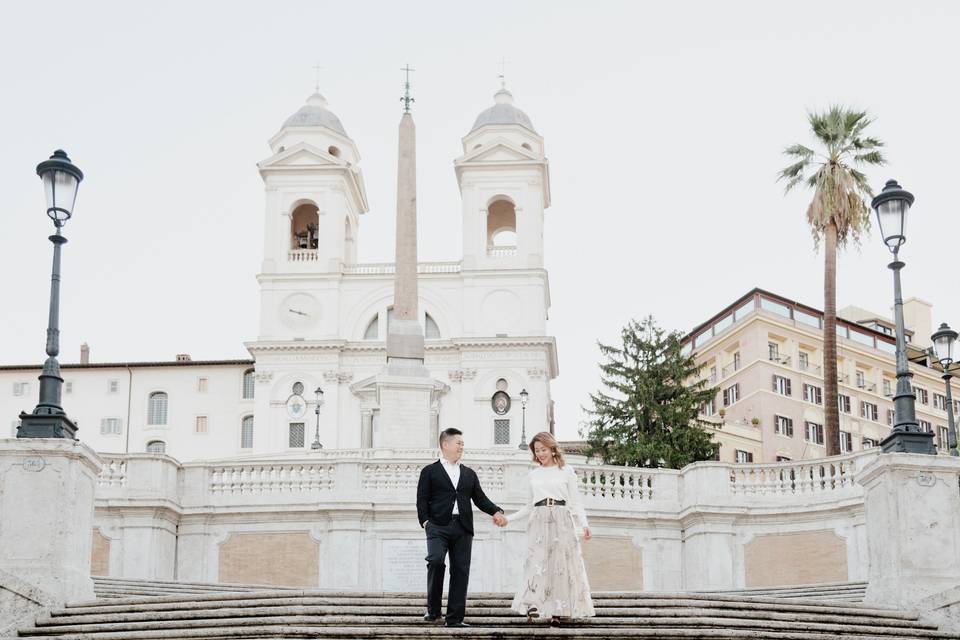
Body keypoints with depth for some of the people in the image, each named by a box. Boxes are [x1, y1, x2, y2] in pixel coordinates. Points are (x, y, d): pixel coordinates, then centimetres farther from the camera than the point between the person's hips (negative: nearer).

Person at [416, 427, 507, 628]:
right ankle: (433, 610, -12)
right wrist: (425, 521, -12)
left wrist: (496, 512, 1)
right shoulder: (430, 471, 11)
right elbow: (422, 500, 3)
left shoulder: (469, 474, 23)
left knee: (460, 571, -1)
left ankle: (455, 618, 3)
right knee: (436, 560, -24)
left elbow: (480, 498, 18)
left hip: (463, 528, 4)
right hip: (438, 526, -4)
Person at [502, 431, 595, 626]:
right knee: (536, 562, -12)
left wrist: (584, 524, -8)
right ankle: (532, 606, -21)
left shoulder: (566, 471, 8)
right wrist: (508, 518, 9)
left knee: (560, 564, -5)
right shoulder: (533, 475, 15)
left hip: (561, 521, -2)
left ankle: (556, 611, -3)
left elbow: (575, 502, 5)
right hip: (539, 522, 2)